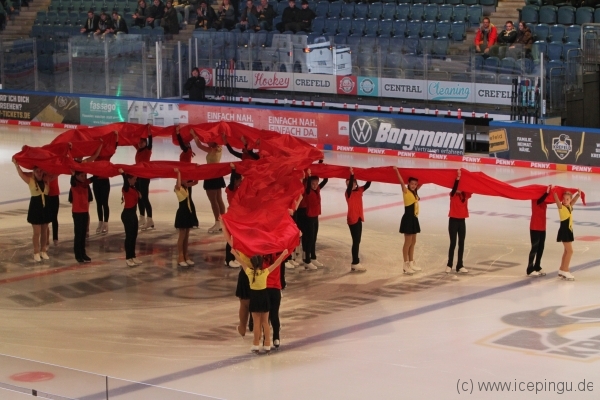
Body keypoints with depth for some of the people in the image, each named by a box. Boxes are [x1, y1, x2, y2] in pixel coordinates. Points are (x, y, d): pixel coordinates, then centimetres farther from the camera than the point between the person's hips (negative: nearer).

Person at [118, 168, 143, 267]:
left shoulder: (134, 189, 9)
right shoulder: (126, 189, -16)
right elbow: (126, 183, -37)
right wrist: (122, 174, -46)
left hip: (133, 214, 9)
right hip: (127, 214, -9)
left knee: (134, 235, 13)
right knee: (129, 236, -5)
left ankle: (133, 256, 21)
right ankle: (128, 258, -1)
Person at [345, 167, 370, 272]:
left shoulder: (359, 190, 6)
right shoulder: (348, 192, -12)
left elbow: (367, 185, 1)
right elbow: (350, 187, -30)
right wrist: (351, 174, -38)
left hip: (358, 218, 7)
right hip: (352, 219, -7)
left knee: (357, 241, 11)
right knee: (356, 241, -6)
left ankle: (355, 263, 18)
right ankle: (355, 263, -2)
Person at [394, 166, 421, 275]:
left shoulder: (414, 192, 9)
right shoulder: (406, 191, -12)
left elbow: (421, 184, 27)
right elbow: (401, 182, -27)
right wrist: (396, 170, -36)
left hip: (414, 218, 8)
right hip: (408, 219, -8)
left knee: (413, 242, 14)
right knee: (408, 242, -5)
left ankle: (411, 263, 23)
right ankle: (406, 265, -1)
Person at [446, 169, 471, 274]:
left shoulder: (465, 195, 4)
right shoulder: (453, 195, -8)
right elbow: (455, 187, -26)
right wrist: (458, 177, -35)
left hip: (462, 221, 4)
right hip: (453, 221, -4)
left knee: (461, 244, 6)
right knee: (453, 243, -1)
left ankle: (460, 266, 10)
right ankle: (449, 265, 10)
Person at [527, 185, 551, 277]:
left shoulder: (544, 201, 9)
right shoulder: (535, 200, -15)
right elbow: (540, 200, -36)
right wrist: (547, 192, -45)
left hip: (542, 228, 8)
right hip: (535, 228, -8)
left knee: (540, 248, 12)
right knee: (534, 248, -6)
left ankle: (537, 267, 22)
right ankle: (530, 270, -3)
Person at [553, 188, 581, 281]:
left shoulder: (570, 206, 7)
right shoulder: (561, 207, -13)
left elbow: (574, 200, 23)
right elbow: (556, 199, -28)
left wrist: (578, 194, 13)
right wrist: (553, 191, -36)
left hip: (569, 230, 9)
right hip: (564, 230, -9)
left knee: (567, 251, 14)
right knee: (570, 251, -10)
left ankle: (562, 270, 23)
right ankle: (565, 271, -8)